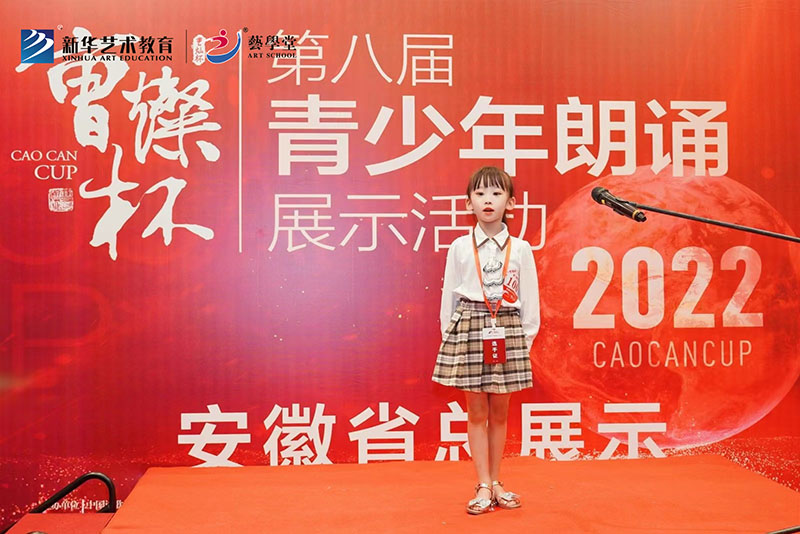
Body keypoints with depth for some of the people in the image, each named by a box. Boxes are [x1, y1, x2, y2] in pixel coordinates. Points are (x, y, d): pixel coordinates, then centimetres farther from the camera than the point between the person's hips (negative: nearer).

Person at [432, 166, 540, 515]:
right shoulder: (459, 248, 0)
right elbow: (449, 296, 4)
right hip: (469, 328, -1)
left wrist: (526, 338, 3)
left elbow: (529, 299, 5)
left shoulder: (520, 249, 1)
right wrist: (449, 336, 3)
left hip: (507, 329, 1)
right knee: (477, 411, 4)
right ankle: (483, 486, 13)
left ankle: (495, 483, 22)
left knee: (500, 411, 9)